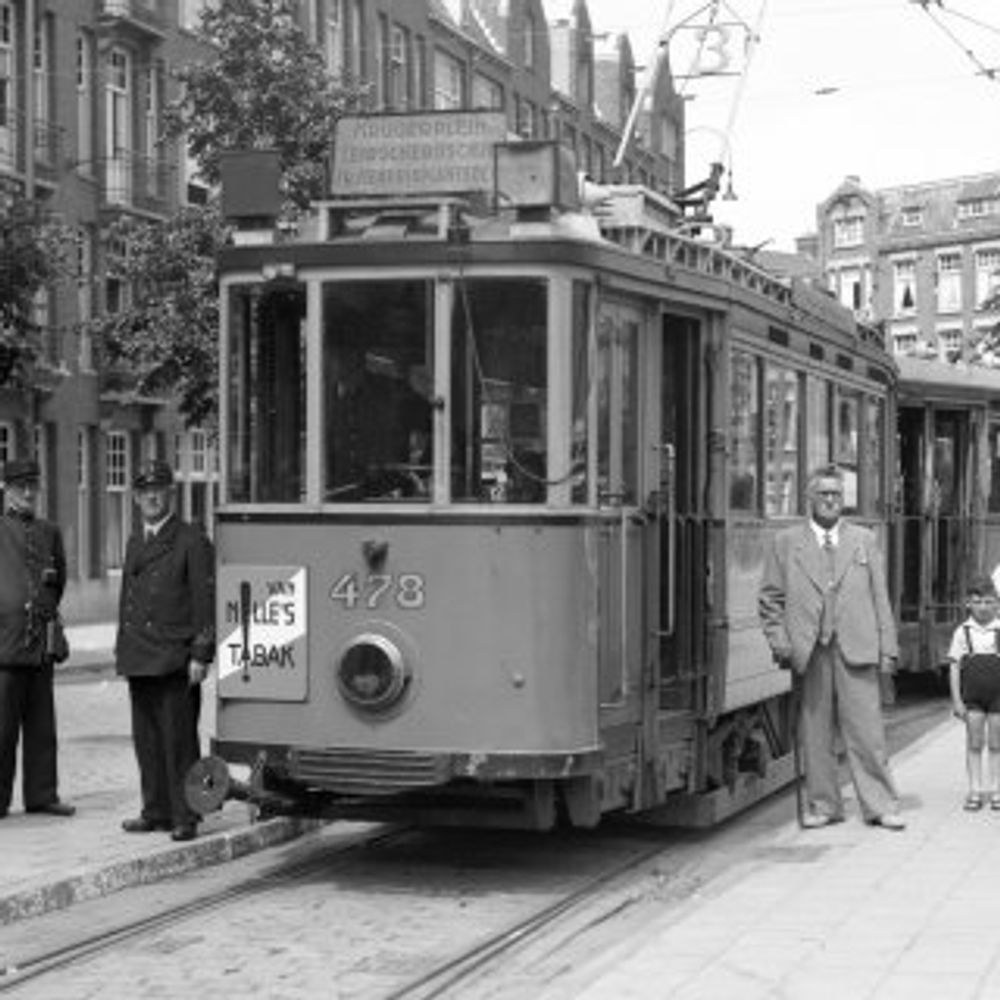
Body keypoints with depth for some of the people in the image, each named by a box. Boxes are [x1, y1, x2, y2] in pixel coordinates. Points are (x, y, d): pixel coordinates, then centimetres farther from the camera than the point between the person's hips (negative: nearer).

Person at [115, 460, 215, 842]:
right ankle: (156, 811, 17)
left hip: (174, 661, -6)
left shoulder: (191, 541, -3)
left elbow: (205, 601, -7)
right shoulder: (134, 542, 18)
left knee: (179, 741, -5)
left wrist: (201, 655, -13)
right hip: (139, 660, 7)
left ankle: (185, 817, 0)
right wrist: (122, 650, 16)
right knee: (146, 740, 9)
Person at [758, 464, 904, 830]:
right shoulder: (785, 542, 10)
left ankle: (880, 806, 2)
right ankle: (822, 804, 13)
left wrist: (887, 646, 6)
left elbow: (880, 597, 12)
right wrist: (780, 642, -2)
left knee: (867, 731, -3)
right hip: (809, 651, 0)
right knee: (814, 733, 3)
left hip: (856, 649, 0)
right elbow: (770, 598, 10)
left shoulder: (863, 540, 14)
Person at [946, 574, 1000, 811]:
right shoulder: (963, 632, 0)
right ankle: (974, 791, 6)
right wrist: (956, 700, -3)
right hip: (972, 697, 0)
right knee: (974, 744, 3)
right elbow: (954, 667, 2)